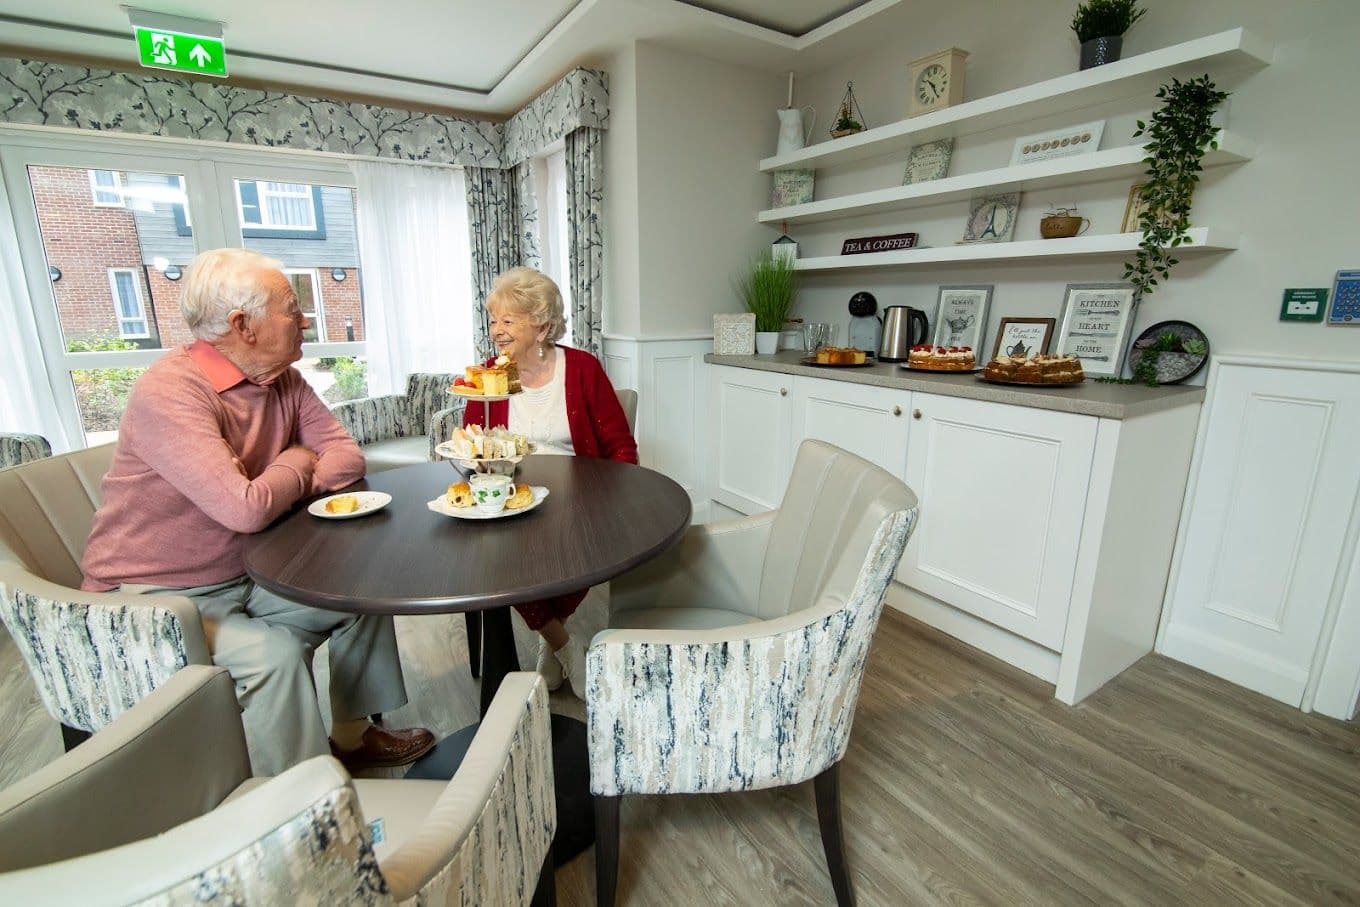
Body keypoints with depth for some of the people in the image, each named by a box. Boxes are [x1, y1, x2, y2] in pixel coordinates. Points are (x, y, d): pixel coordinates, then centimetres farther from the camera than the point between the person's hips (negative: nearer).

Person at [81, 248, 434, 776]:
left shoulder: (283, 380, -1)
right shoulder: (170, 392, -25)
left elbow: (347, 456, -2)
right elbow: (246, 510, -34)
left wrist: (278, 483, -19)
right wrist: (296, 464, -13)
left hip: (243, 577, 8)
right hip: (153, 595, -7)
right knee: (272, 652, -28)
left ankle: (352, 735, 20)